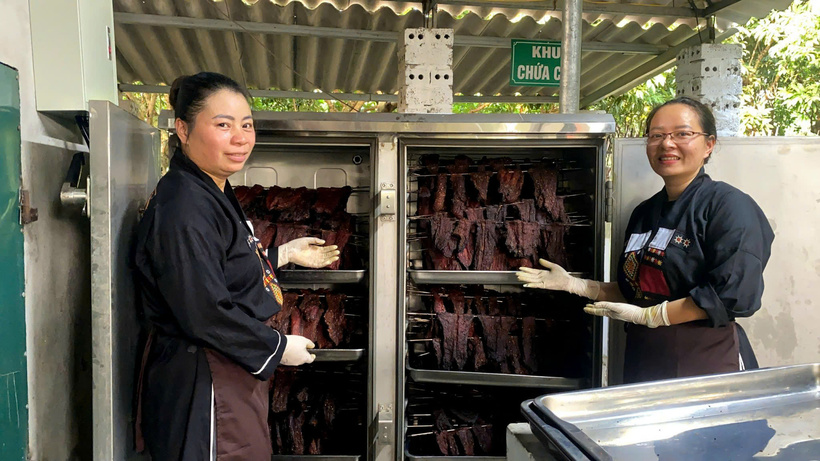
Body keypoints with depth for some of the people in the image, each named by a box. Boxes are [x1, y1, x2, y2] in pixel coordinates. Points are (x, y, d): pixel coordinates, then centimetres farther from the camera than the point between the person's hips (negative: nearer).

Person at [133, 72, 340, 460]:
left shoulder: (213, 193, 8)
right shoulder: (184, 209, -25)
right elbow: (205, 314, -28)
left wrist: (284, 254, 17)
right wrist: (278, 348, -17)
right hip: (202, 388, -10)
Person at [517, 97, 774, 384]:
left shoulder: (729, 206, -11)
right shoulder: (645, 212, 10)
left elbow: (733, 295, -20)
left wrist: (649, 316, -18)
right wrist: (573, 285, 8)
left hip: (705, 364, -6)